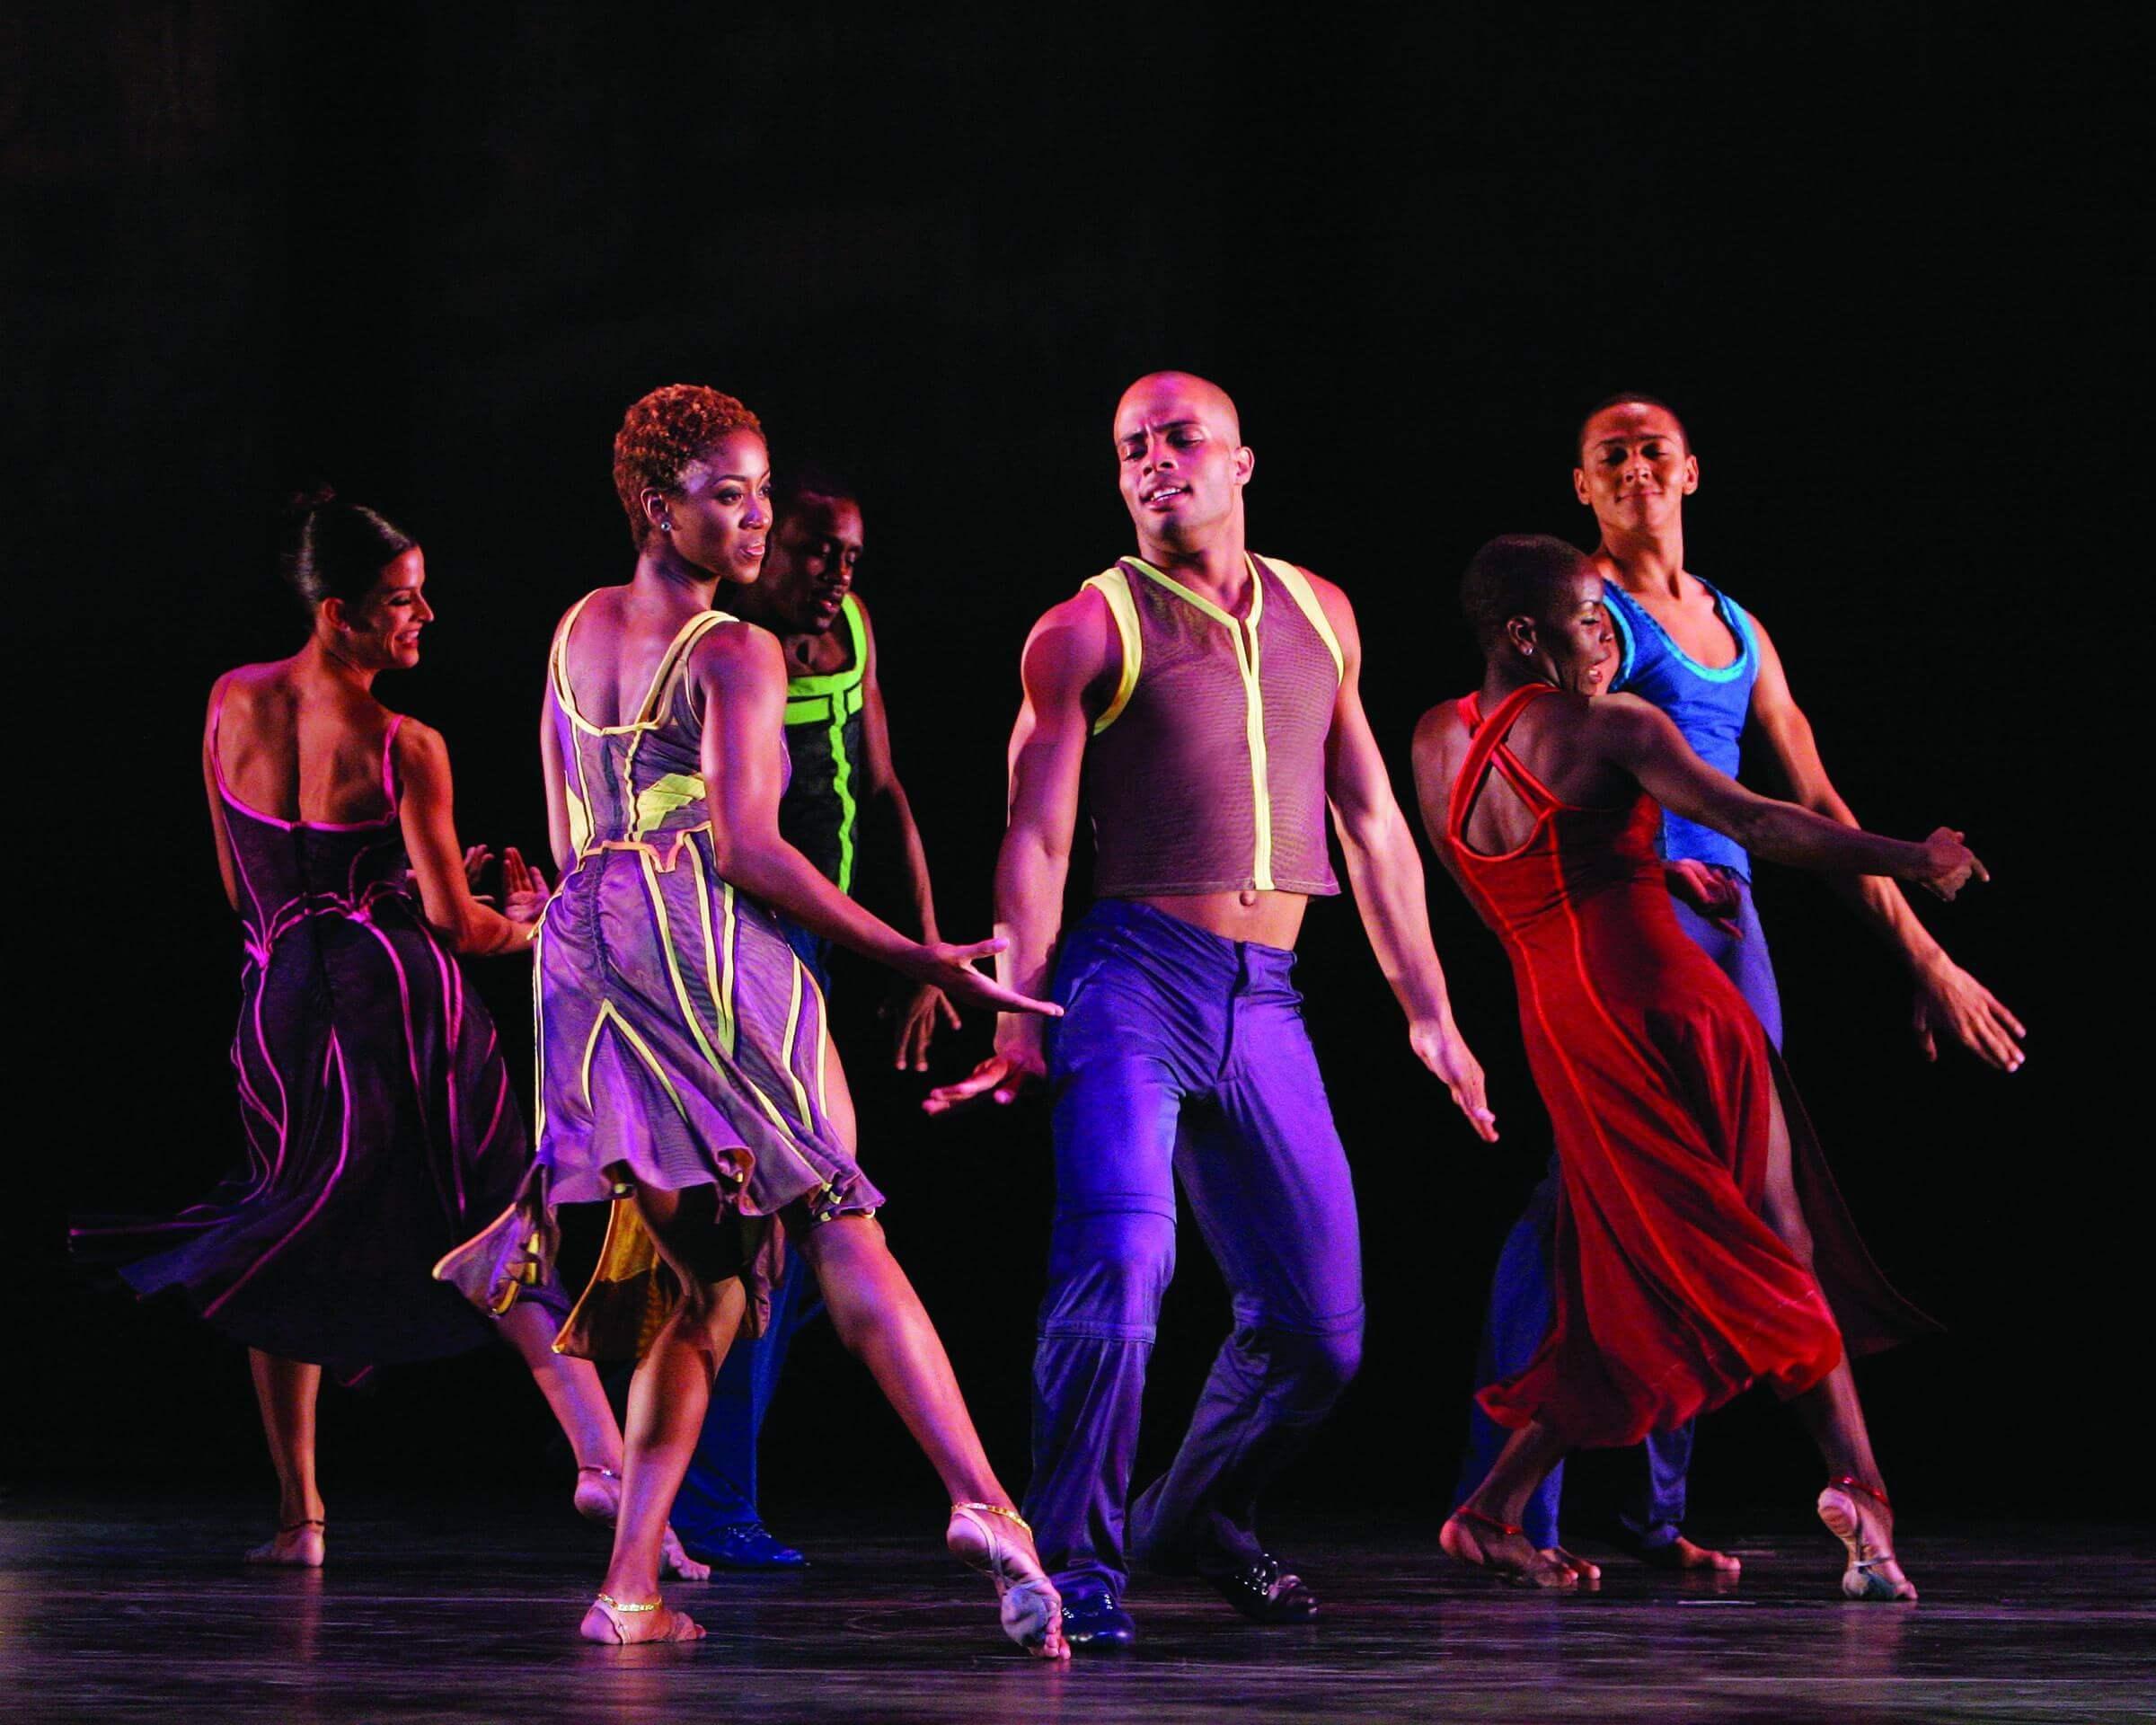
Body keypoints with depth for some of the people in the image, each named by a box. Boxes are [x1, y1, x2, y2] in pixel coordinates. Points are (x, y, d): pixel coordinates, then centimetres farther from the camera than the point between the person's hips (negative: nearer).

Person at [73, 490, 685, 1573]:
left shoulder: (231, 706, 2)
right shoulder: (404, 749, -10)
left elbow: (241, 886, 12)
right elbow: (456, 923, -6)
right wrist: (523, 922, 15)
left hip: (278, 999, 4)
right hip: (404, 999, -4)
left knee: (289, 1255, 17)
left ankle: (299, 1512, 18)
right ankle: (599, 1453, -16)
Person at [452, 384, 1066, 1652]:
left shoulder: (578, 631, 17)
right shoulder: (736, 654, -6)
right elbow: (745, 849, -15)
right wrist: (918, 960, -15)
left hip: (588, 947, 7)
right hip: (716, 949, -7)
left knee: (701, 1280, 11)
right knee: (841, 1231, -11)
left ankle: (633, 1584, 1)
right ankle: (984, 1502, -27)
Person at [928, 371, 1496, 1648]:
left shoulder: (1317, 613, 16)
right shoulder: (1091, 628, 2)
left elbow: (1373, 823, 20)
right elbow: (1036, 838, -4)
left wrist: (1427, 1008, 18)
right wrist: (1018, 1019, -15)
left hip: (1266, 1002, 5)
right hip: (1136, 976, -5)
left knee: (1320, 1326, 7)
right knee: (1120, 1264, -23)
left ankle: (1196, 1524, 30)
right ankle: (1077, 1566, -14)